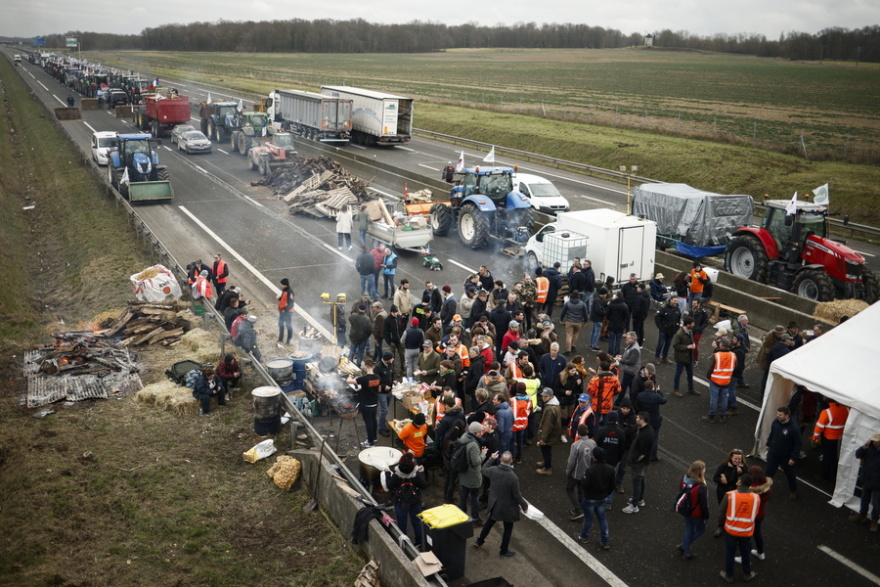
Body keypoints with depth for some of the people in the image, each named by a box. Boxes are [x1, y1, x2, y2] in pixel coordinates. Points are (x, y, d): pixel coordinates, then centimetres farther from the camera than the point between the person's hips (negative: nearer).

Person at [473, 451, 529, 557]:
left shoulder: (493, 470, -19)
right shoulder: (513, 477, -31)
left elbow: (484, 469, 6)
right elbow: (516, 495, -20)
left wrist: (491, 458, 15)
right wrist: (524, 505, -4)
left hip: (494, 504, 5)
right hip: (507, 507, -5)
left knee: (490, 522, 28)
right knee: (508, 528, 18)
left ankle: (479, 541, 45)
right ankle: (504, 551, 32)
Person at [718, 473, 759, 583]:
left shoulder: (730, 495, -20)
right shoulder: (756, 498, -14)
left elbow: (722, 513, -12)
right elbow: (754, 514, -1)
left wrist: (722, 522, 8)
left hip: (731, 530, -2)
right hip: (747, 532, 2)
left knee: (730, 553, 18)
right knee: (746, 553, 24)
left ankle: (729, 575, 34)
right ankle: (747, 574, 43)